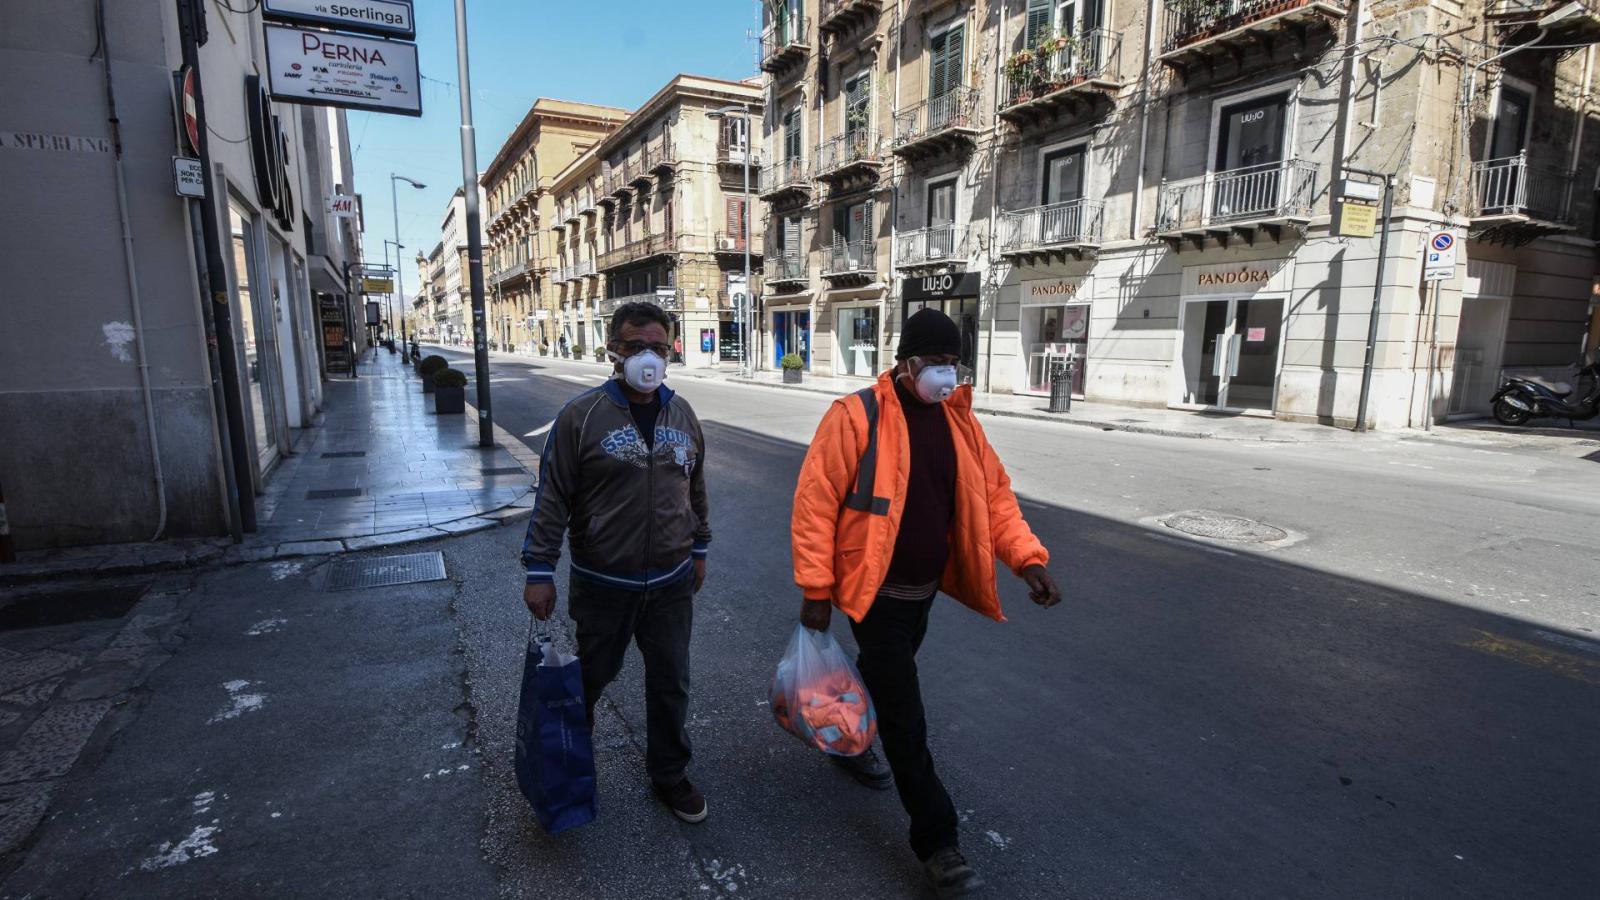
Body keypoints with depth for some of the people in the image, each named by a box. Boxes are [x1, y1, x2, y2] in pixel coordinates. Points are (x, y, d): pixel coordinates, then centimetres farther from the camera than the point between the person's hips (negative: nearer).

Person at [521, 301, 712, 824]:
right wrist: (539, 571, -10)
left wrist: (698, 549, 16)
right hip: (602, 584, -3)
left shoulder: (682, 414, 3)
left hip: (671, 583, 4)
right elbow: (552, 499, -10)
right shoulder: (582, 415, -12)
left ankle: (669, 774, 36)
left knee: (671, 683, 15)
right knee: (588, 679, 17)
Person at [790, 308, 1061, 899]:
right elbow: (815, 501, -17)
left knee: (884, 681, 26)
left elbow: (993, 492, 5)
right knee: (906, 718, 0)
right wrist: (816, 589, -17)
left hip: (926, 588, 7)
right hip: (877, 592, -6)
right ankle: (937, 841, 14)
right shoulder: (856, 416, -18)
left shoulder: (957, 417, 2)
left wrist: (1027, 556, -9)